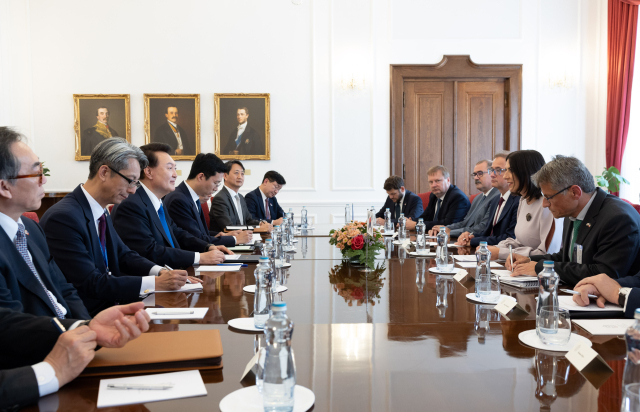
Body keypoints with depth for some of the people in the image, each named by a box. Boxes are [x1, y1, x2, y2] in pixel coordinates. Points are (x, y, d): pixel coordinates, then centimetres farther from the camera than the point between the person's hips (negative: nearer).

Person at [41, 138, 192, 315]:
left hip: (108, 304, 8)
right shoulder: (63, 217, -20)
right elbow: (91, 283, -22)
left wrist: (161, 272, -3)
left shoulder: (102, 213, 9)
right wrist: (155, 283, -23)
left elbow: (123, 255, 16)